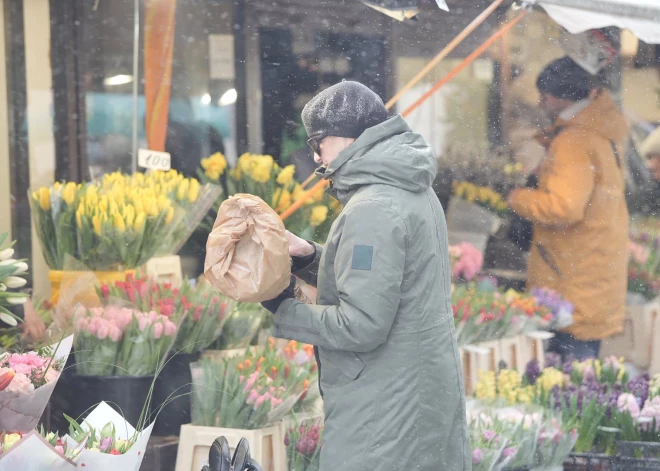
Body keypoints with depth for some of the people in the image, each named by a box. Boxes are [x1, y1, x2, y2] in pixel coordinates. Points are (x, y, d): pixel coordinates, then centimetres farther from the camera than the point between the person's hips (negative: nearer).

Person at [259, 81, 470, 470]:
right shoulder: (412, 191, 11)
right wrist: (310, 258, 6)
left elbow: (360, 326, -23)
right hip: (429, 391, 10)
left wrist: (285, 312, -10)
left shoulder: (372, 209, -20)